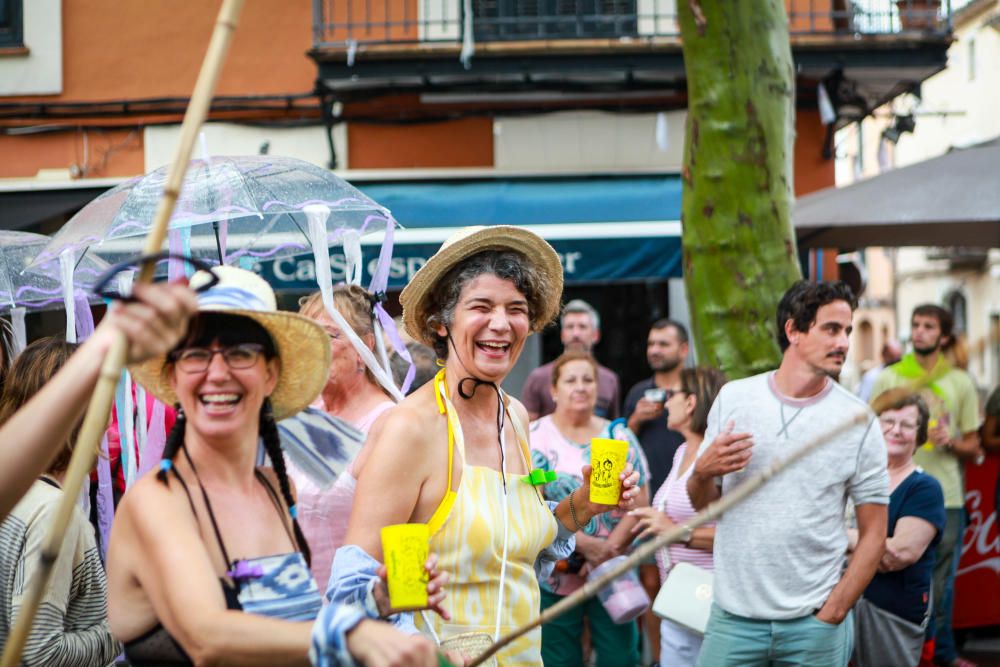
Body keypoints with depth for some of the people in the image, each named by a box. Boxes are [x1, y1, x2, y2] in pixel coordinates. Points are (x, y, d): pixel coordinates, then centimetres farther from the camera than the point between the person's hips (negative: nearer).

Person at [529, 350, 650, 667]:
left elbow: (639, 502, 1)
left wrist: (608, 552, -13)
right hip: (555, 578, -2)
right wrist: (585, 544, -17)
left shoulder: (619, 435, 7)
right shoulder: (536, 436, -1)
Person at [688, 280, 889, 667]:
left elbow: (873, 533, 0)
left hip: (813, 623, -1)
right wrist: (703, 471, -11)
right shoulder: (733, 398, 3)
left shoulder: (858, 420, -1)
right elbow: (703, 505, 11)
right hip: (733, 616, 1)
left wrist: (833, 613, -8)